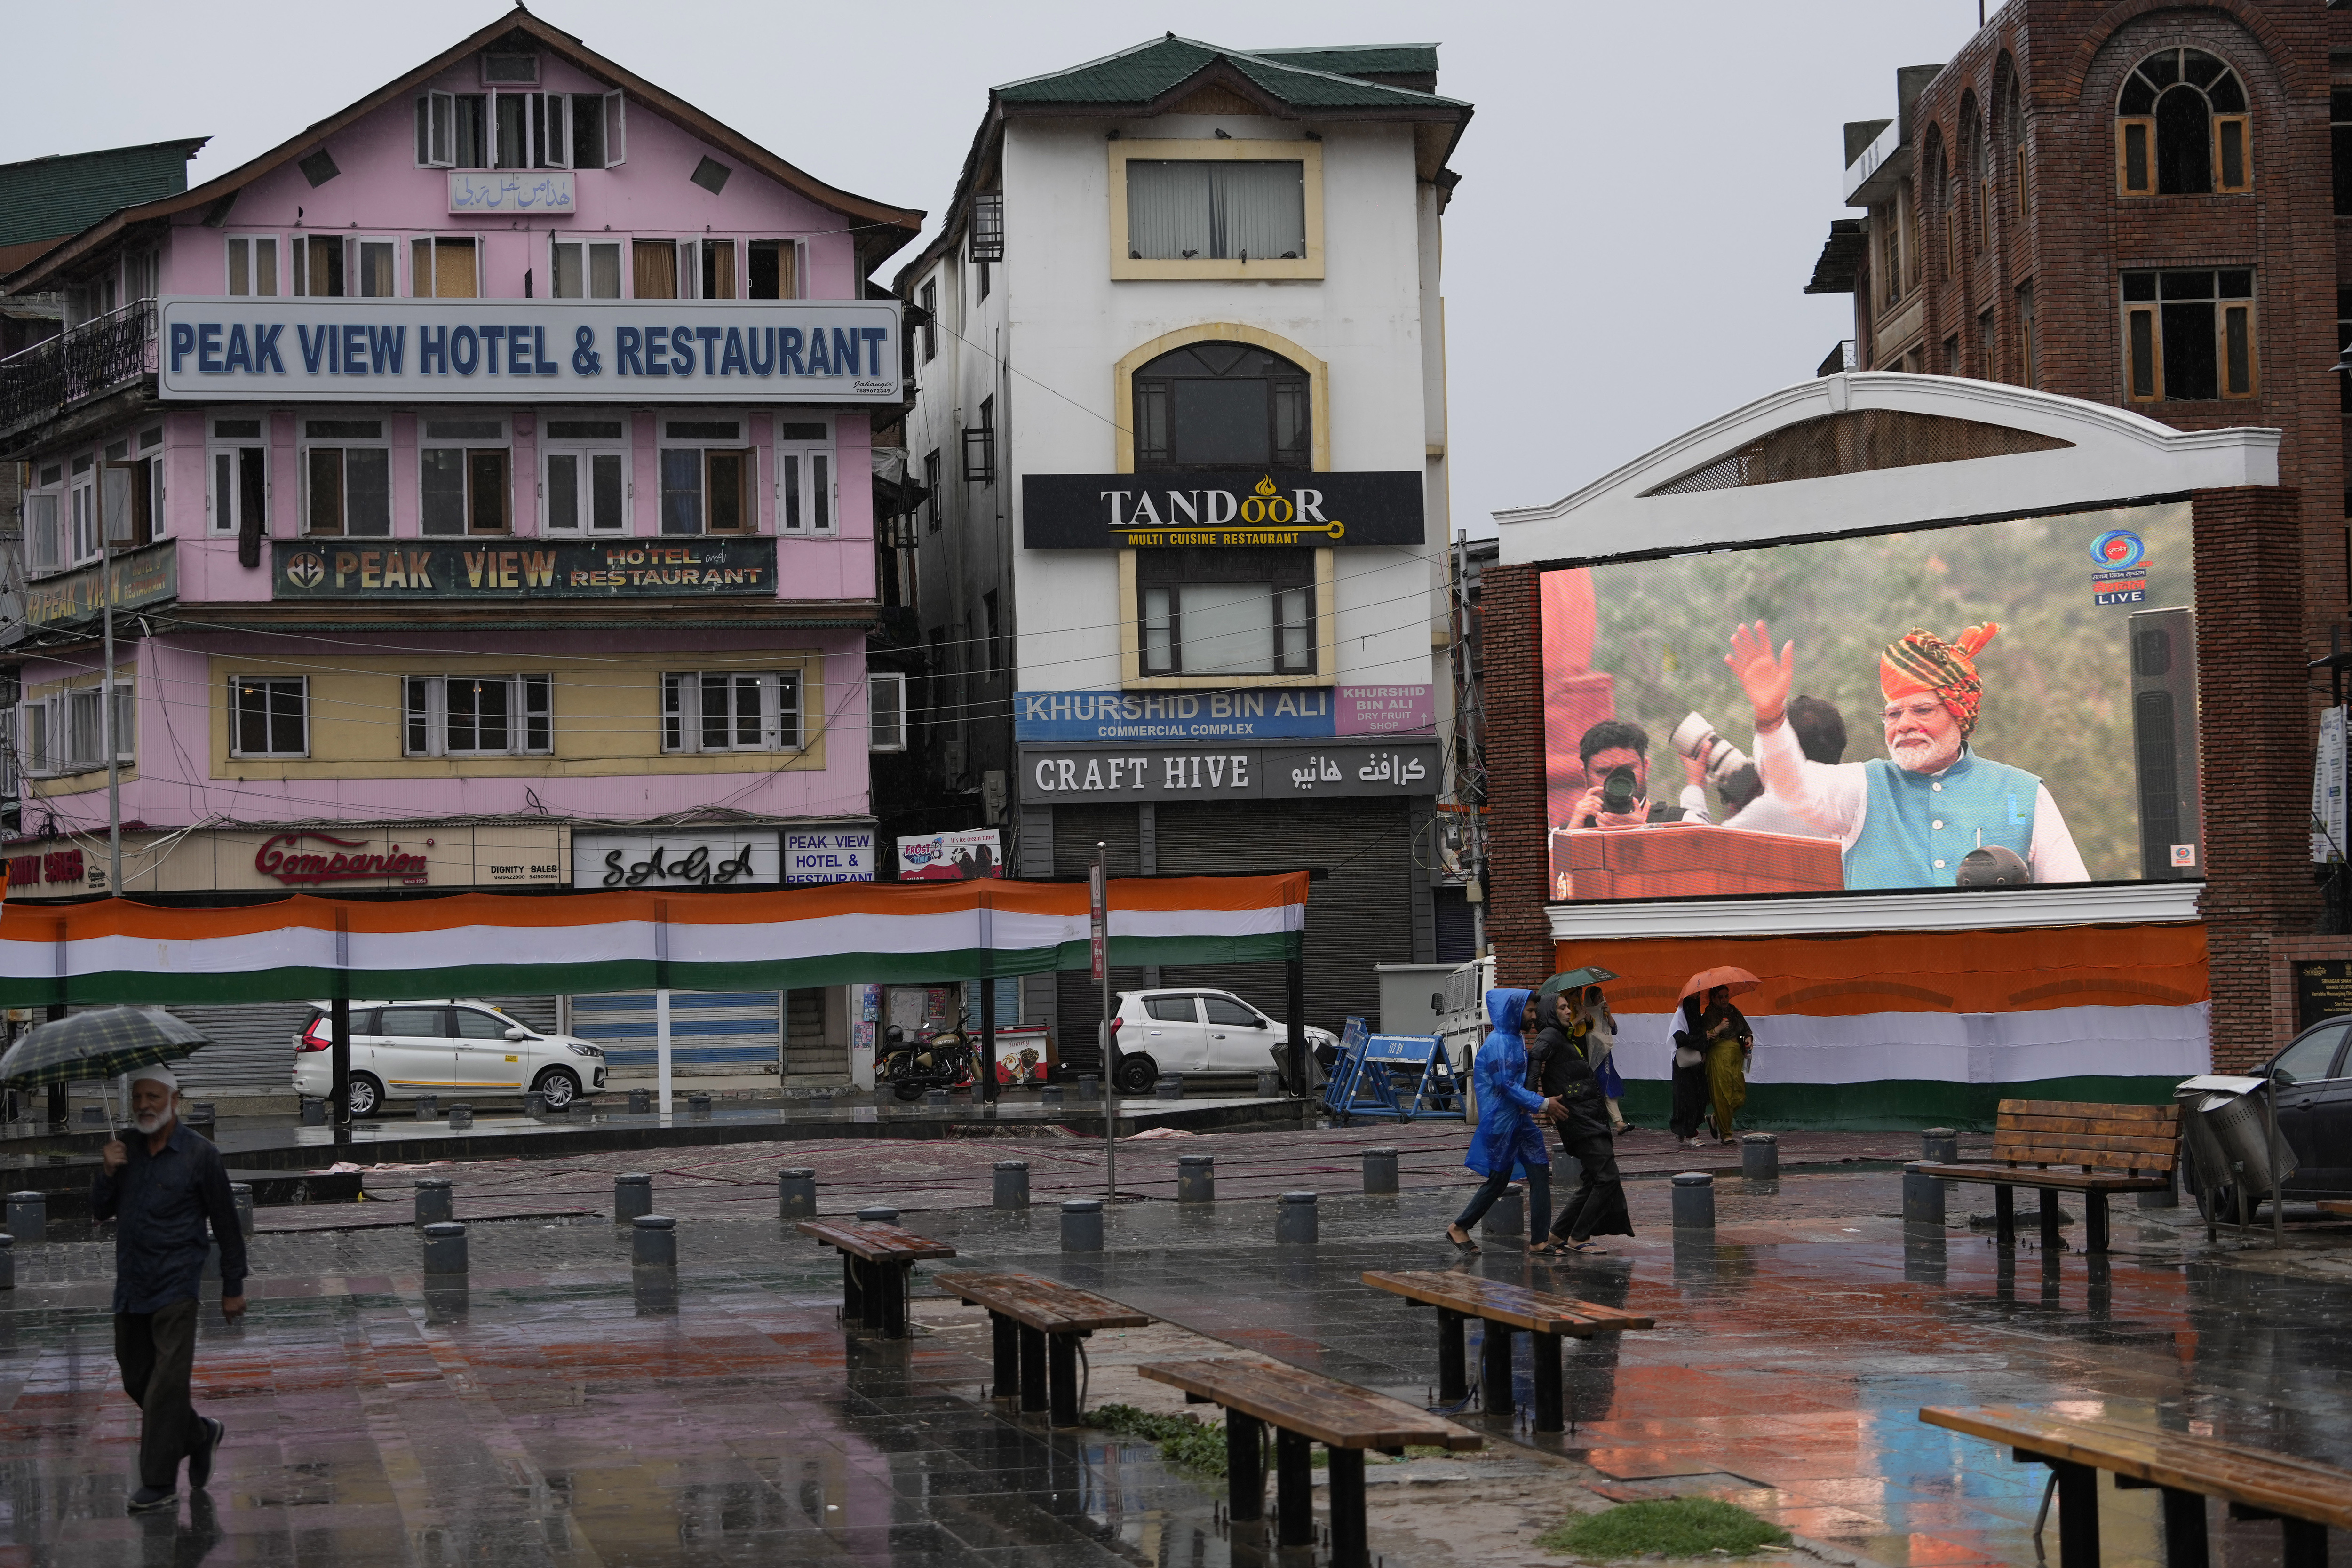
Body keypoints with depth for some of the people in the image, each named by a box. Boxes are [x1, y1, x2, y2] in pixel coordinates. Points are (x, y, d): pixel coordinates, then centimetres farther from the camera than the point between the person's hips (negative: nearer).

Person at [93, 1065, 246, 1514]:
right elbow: (101, 1210, 11)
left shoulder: (199, 1154, -4)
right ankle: (200, 1435, 33)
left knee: (167, 1383, -10)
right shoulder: (126, 1151, 11)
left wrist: (233, 1287, 0)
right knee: (136, 1379, 11)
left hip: (176, 1286, -6)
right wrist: (107, 1173, -9)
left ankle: (160, 1485, -7)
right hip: (131, 1286, 6)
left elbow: (226, 1223, 0)